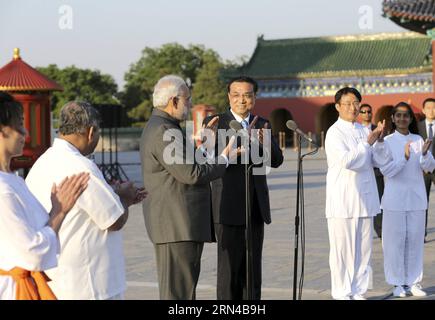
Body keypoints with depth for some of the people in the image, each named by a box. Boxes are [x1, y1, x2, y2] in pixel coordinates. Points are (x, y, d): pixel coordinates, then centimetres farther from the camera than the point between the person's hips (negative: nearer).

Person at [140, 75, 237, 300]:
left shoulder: (159, 127, 18)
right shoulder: (164, 131, -16)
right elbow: (191, 174, -20)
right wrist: (223, 159, -7)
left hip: (177, 224, 11)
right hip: (177, 224, -11)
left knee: (184, 289, 15)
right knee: (178, 292, -9)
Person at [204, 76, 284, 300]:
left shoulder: (262, 125, 11)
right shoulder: (214, 122, -4)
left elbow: (276, 160, 2)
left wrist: (266, 142, -20)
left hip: (256, 208, 5)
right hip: (229, 208, -5)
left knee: (252, 270, 10)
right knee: (229, 268, -4)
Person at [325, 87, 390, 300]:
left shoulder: (363, 131, 13)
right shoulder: (334, 133, -6)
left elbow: (381, 161, 7)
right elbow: (346, 160, -20)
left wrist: (380, 140, -9)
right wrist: (368, 142, -16)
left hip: (364, 200, 6)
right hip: (343, 201, -6)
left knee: (363, 249, 8)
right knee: (342, 249, -2)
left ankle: (358, 292, 16)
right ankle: (342, 293, 5)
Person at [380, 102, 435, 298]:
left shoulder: (418, 140, 7)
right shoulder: (387, 142, -1)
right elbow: (386, 171, -11)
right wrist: (404, 157, -25)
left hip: (416, 199, 3)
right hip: (395, 199, -3)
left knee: (415, 241, 5)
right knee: (395, 241, -1)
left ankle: (413, 281, 13)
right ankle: (398, 283, 7)